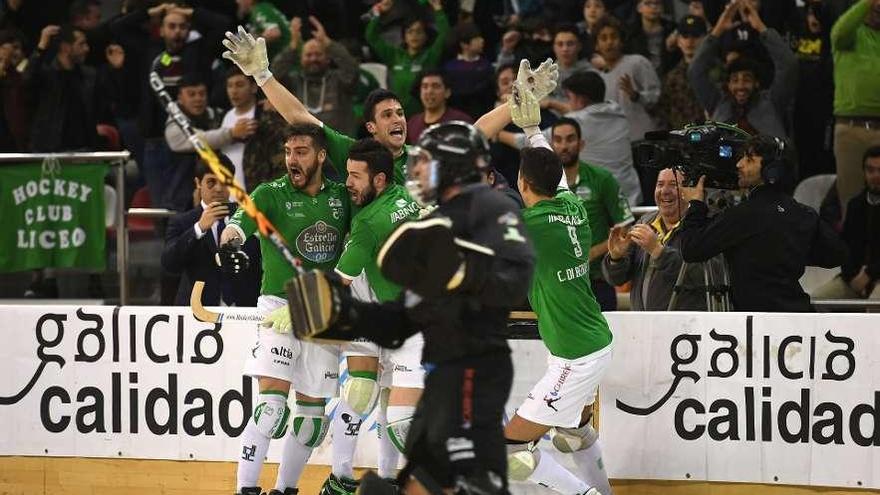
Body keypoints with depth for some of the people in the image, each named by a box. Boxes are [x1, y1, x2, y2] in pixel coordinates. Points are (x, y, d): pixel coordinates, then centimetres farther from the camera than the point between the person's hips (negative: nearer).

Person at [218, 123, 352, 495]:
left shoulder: (341, 196, 6)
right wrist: (228, 242, -46)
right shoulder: (271, 195, -6)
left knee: (313, 411, 8)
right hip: (280, 307, -4)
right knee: (272, 402, -19)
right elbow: (241, 222, -24)